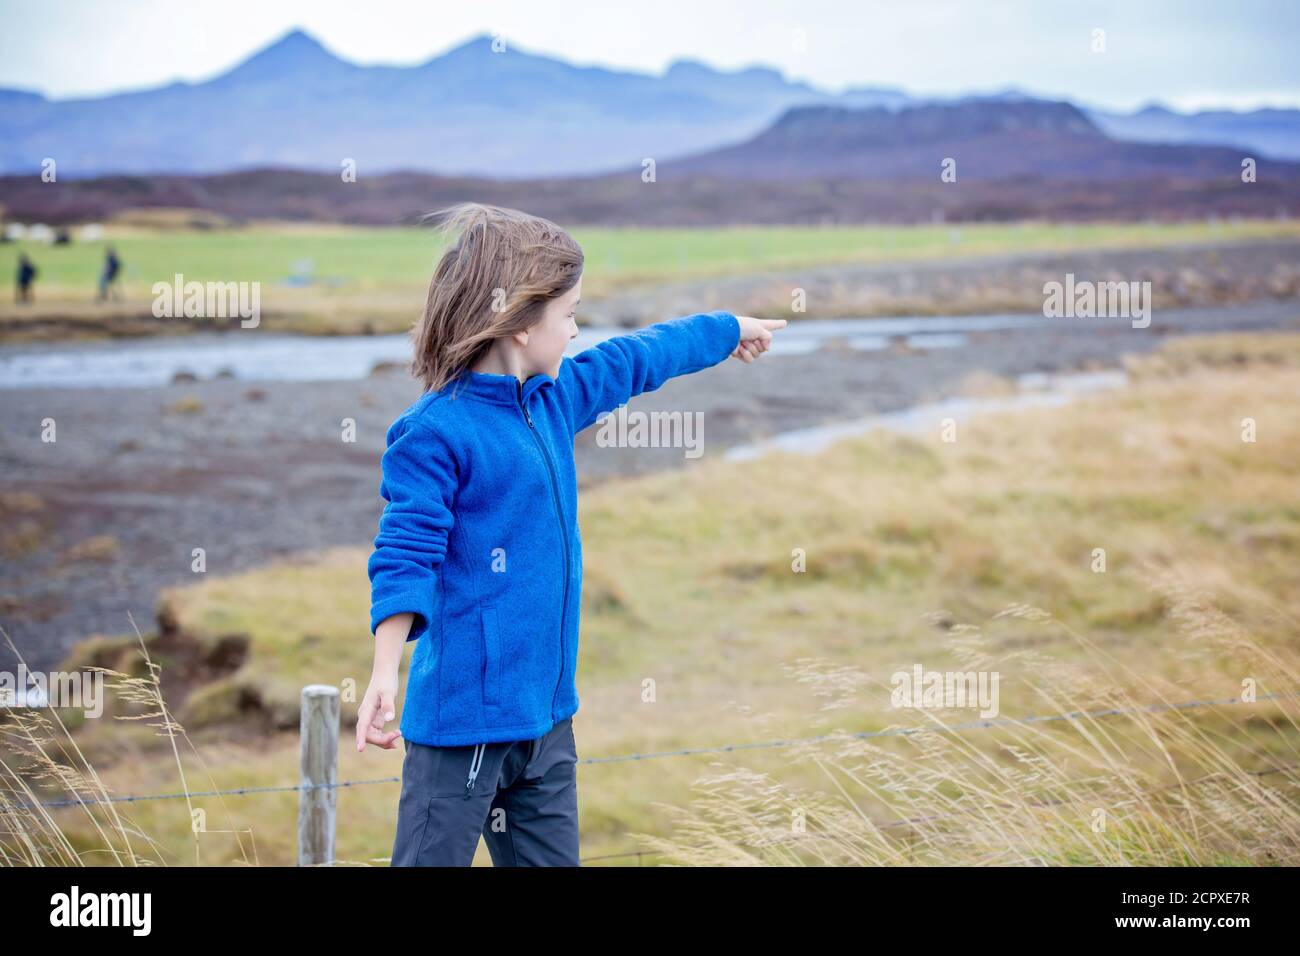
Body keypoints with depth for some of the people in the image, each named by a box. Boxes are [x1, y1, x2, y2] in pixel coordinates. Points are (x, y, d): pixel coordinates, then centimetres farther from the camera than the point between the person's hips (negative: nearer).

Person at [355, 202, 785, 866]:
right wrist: (385, 674, -30)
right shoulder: (435, 431, -13)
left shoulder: (556, 398, 10)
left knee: (551, 856, 12)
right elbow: (404, 556, -18)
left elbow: (637, 359, 27)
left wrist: (729, 329, 42)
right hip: (464, 715, -8)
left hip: (546, 712, 8)